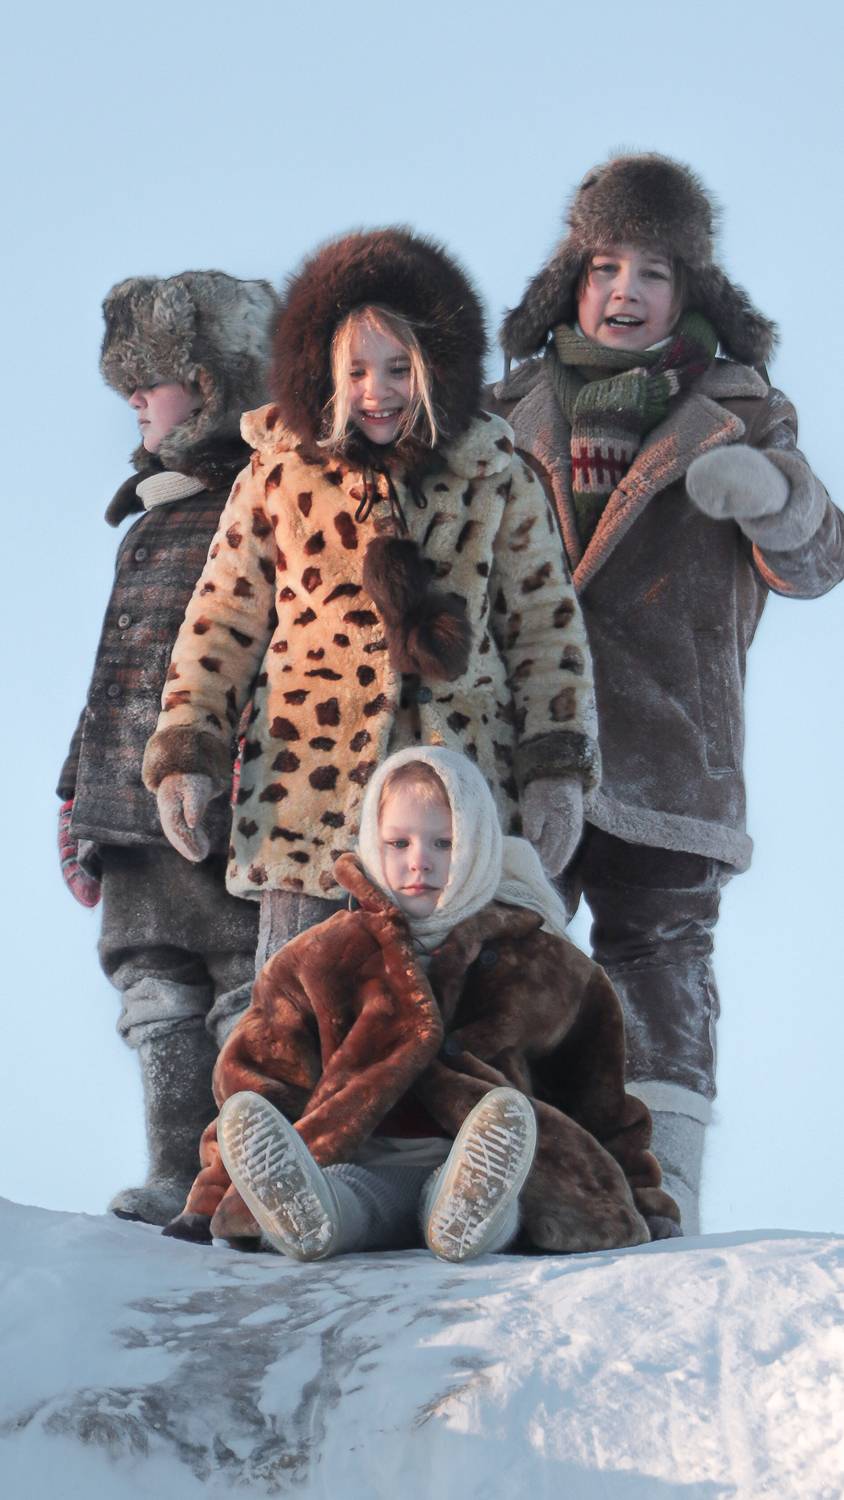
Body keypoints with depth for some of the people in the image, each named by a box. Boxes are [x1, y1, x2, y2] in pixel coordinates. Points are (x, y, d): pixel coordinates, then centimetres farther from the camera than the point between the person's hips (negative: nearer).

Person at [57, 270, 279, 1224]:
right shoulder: (152, 517, 21)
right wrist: (80, 792, 23)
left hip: (229, 819, -9)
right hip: (136, 817, 9)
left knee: (249, 989, -5)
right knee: (156, 985, 8)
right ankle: (179, 1176, 11)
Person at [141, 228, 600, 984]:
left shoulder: (496, 478, 9)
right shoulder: (277, 477, 8)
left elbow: (546, 626, 11)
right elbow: (222, 621, 12)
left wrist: (557, 768, 2)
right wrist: (187, 752, 1)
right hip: (308, 783, 0)